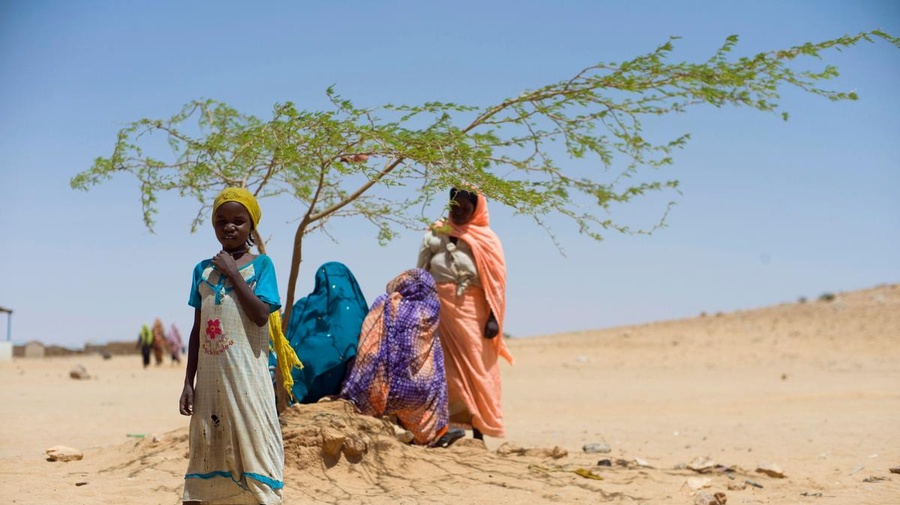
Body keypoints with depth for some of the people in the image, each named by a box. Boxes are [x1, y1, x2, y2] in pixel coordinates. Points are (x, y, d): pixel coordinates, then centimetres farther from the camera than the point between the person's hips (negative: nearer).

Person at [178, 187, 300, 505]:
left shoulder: (261, 265, -1)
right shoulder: (203, 270, 11)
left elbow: (261, 315, -16)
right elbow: (197, 329, 13)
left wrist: (233, 273, -12)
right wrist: (189, 382, 9)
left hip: (246, 374, -4)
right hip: (211, 376, 4)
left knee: (250, 443, -6)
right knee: (210, 449, 9)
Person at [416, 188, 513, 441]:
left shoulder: (487, 240, 7)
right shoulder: (433, 236, 12)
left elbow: (496, 282, 2)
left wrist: (493, 318, -8)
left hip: (472, 313, -1)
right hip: (439, 309, 2)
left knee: (475, 370, -3)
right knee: (444, 369, -2)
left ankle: (477, 432, 0)